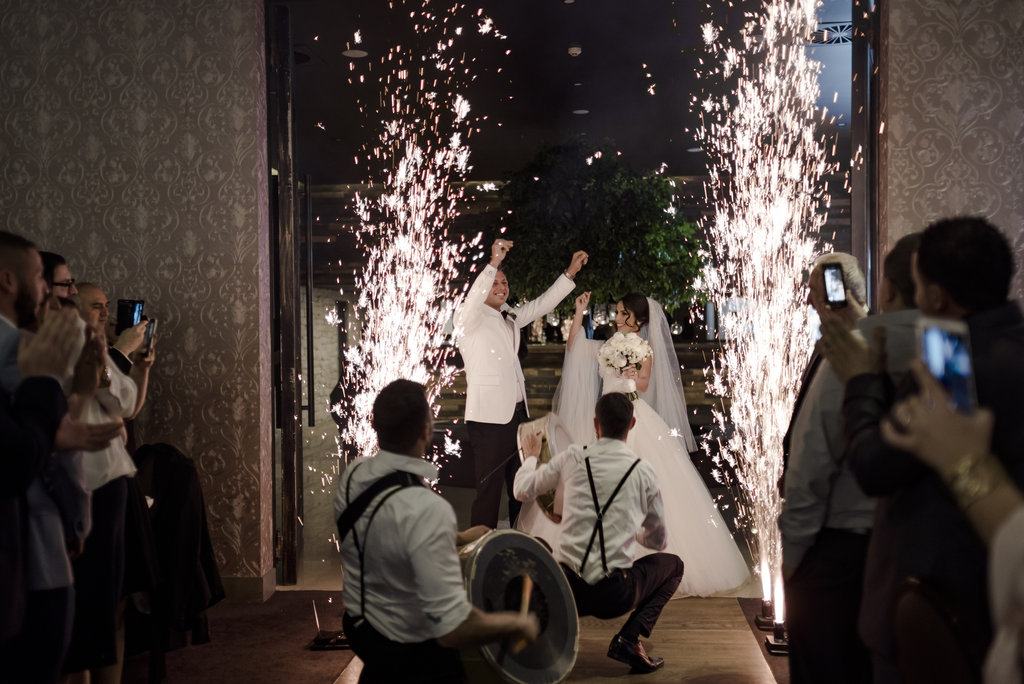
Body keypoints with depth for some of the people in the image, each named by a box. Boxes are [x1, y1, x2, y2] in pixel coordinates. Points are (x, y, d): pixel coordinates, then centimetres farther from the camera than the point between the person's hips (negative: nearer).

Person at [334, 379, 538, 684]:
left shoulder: (353, 474, -11)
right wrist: (517, 624, -20)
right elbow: (452, 628, -36)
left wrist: (457, 538, 13)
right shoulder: (426, 509, -36)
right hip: (412, 657, -6)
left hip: (361, 629, 6)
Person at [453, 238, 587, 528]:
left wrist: (571, 272, 14)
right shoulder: (469, 319, -6)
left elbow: (543, 303, 23)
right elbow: (473, 300, -27)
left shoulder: (511, 320, 18)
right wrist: (493, 263, -39)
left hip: (518, 414, 8)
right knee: (489, 490, -8)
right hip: (489, 417, -8)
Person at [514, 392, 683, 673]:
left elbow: (522, 491, 16)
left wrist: (530, 456, 36)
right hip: (614, 596, -3)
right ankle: (629, 638, 4)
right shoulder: (643, 471, 0)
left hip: (564, 587, 3)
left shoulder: (573, 457, 1)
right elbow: (658, 541, 12)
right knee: (673, 565, 25)